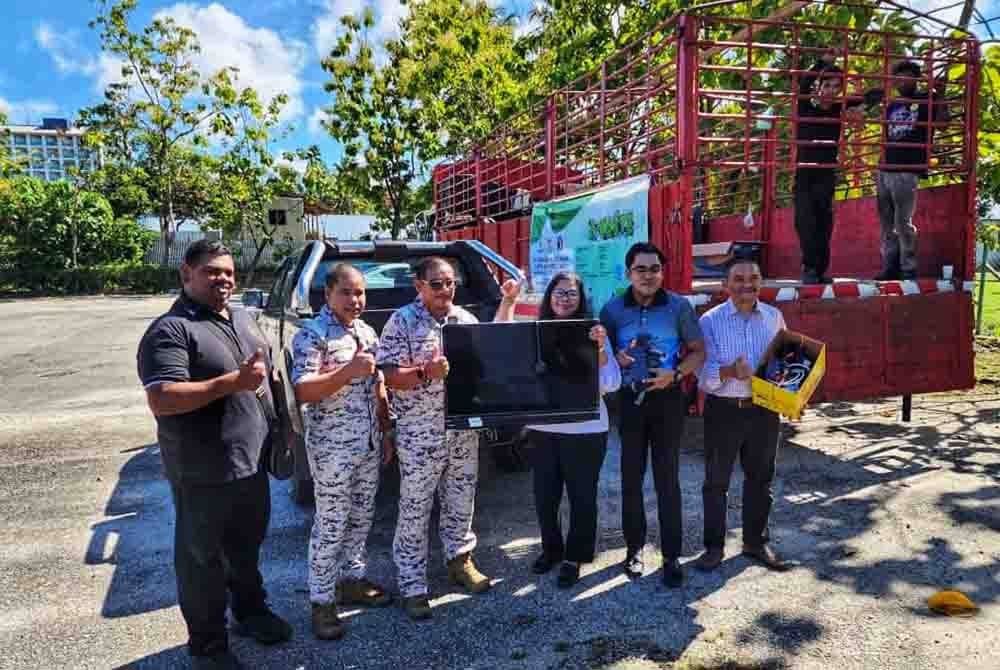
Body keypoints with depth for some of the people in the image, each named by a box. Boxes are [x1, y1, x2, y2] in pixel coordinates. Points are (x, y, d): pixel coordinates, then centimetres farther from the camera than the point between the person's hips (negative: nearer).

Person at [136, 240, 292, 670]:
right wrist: (233, 382, -29)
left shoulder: (243, 320, 10)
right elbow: (160, 400, -25)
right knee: (203, 558, 9)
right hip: (204, 472, -7)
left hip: (252, 461, 7)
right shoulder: (170, 330, -16)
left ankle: (250, 611, 43)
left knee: (247, 547, 23)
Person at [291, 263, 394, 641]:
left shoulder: (366, 332, 10)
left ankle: (351, 580, 33)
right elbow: (302, 392, -21)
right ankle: (322, 601, 14)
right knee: (331, 525, 1)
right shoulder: (312, 335, -12)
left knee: (362, 518, 16)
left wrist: (386, 433, 14)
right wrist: (349, 371, -29)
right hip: (332, 448, -7)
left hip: (368, 444, 7)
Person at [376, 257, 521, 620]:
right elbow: (389, 376, -13)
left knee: (461, 501, 18)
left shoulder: (466, 318, 9)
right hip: (419, 436, -5)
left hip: (464, 431, 6)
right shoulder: (402, 321, -8)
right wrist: (425, 373, -29)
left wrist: (508, 302, 13)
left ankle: (460, 560, 37)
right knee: (415, 511, 4)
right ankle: (413, 586, 14)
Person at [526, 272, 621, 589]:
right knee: (544, 495, 15)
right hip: (542, 428, 3)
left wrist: (600, 348, -25)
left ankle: (575, 556, 30)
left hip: (585, 430, -3)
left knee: (582, 496, 10)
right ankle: (551, 548, 39)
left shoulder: (593, 332, -6)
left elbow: (611, 384, -12)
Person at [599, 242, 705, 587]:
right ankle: (634, 547, 25)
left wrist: (675, 373, -15)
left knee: (667, 479, 3)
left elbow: (698, 351, 2)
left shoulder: (679, 306, -4)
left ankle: (671, 555, 14)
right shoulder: (612, 309, 0)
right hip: (629, 400, 1)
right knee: (631, 477, 9)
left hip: (667, 399, -1)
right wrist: (614, 357, -12)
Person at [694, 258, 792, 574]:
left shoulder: (774, 317, 5)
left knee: (760, 478, 14)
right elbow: (703, 371, -12)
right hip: (723, 410, -3)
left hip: (764, 410, 3)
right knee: (716, 480, 6)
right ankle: (714, 545, 20)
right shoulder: (710, 320, -6)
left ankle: (756, 541, 31)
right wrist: (730, 371, -31)